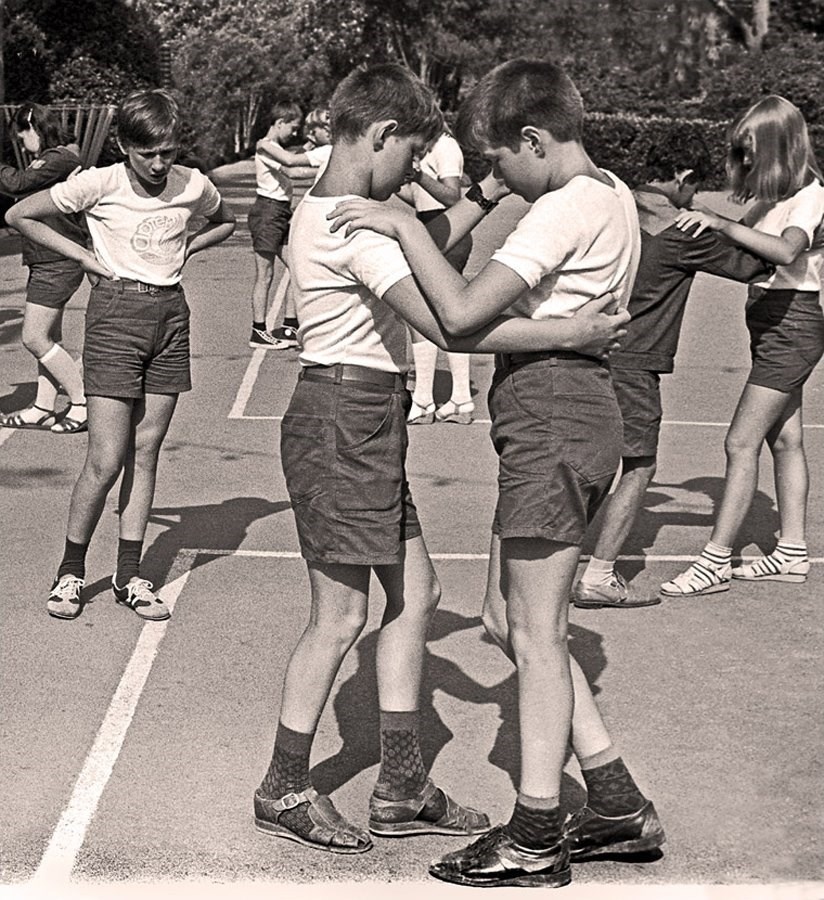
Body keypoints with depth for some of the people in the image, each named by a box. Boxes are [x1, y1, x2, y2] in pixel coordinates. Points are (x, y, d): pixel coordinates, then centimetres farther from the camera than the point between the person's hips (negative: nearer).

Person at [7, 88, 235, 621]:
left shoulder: (193, 185, 0)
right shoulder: (100, 184, -10)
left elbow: (226, 222, 23)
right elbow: (22, 216, -3)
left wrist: (184, 251, 6)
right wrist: (86, 257, -5)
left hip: (171, 315, 4)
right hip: (117, 311, -4)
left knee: (146, 453, 7)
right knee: (107, 460, -6)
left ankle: (129, 576, 15)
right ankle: (71, 571, 11)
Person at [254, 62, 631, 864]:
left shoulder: (321, 210, 13)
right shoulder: (355, 225, -19)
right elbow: (447, 327, -26)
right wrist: (568, 334, -22)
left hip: (362, 423, 11)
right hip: (342, 419, -11)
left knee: (414, 590, 13)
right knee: (341, 615, -1)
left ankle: (400, 787, 20)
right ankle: (283, 792, 14)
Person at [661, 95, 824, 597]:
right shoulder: (772, 194, 11)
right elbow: (747, 251, 6)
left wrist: (721, 225, -41)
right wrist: (700, 219, -5)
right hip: (774, 325, 10)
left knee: (742, 443, -11)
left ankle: (716, 562, -8)